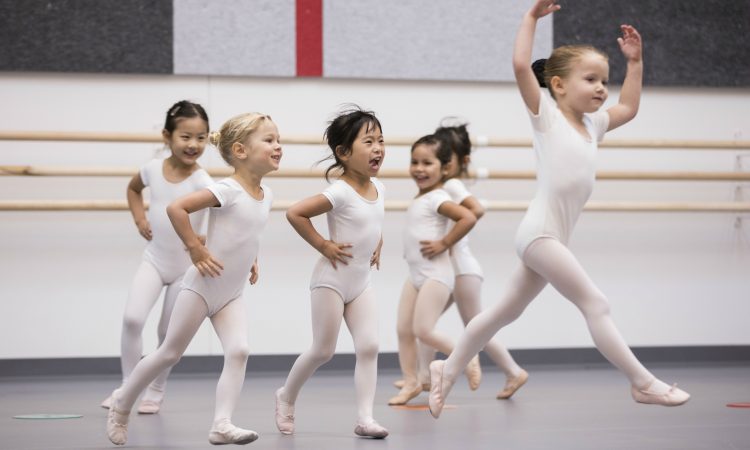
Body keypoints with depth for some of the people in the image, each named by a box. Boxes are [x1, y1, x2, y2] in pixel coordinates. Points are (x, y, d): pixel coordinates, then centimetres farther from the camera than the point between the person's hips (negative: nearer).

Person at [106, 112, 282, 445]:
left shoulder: (265, 195, 5)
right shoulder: (227, 190, -19)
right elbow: (176, 208, -26)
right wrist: (196, 250, -24)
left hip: (232, 294, 6)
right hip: (202, 286, -6)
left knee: (238, 351, -14)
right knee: (170, 353, 5)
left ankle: (222, 425, -17)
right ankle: (121, 404, 24)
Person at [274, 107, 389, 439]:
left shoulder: (378, 188, 4)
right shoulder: (339, 193, -20)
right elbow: (295, 213, -24)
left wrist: (378, 243, 10)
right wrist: (323, 245, -19)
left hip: (361, 281, 7)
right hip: (332, 279, -7)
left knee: (368, 347, -5)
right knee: (323, 351, 2)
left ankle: (365, 417, -6)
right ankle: (286, 396, 26)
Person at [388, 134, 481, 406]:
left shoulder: (438, 199, -14)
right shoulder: (419, 199, 13)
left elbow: (468, 218, -28)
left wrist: (443, 244, -22)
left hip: (435, 274, -9)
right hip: (415, 274, 9)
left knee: (423, 330, -11)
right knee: (403, 329, 5)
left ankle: (467, 357, 9)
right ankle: (411, 382, 12)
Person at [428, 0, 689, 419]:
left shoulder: (592, 124, 16)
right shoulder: (547, 115, -5)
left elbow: (628, 108, 31)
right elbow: (521, 65, -16)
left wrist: (635, 62, 26)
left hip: (552, 238, 9)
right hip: (540, 232, -9)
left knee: (506, 312, 16)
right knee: (596, 304, -10)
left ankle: (448, 369, 27)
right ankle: (644, 383, -8)